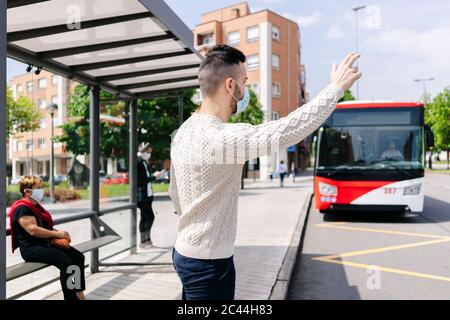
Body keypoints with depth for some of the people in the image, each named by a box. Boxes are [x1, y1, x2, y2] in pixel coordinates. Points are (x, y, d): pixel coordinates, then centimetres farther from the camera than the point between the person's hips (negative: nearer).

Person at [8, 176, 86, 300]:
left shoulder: (36, 206, 19)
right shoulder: (22, 208, -13)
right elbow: (33, 230, -24)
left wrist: (58, 232, 5)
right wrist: (57, 234, -17)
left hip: (45, 243, 10)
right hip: (31, 248, -10)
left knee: (78, 256, -5)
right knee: (66, 262, -28)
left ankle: (79, 293, -3)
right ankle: (70, 296, -19)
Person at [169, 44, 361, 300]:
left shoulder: (185, 131, 4)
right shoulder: (222, 137, -27)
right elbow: (289, 130, -29)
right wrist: (337, 88, -16)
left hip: (186, 251, 9)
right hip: (209, 262, -9)